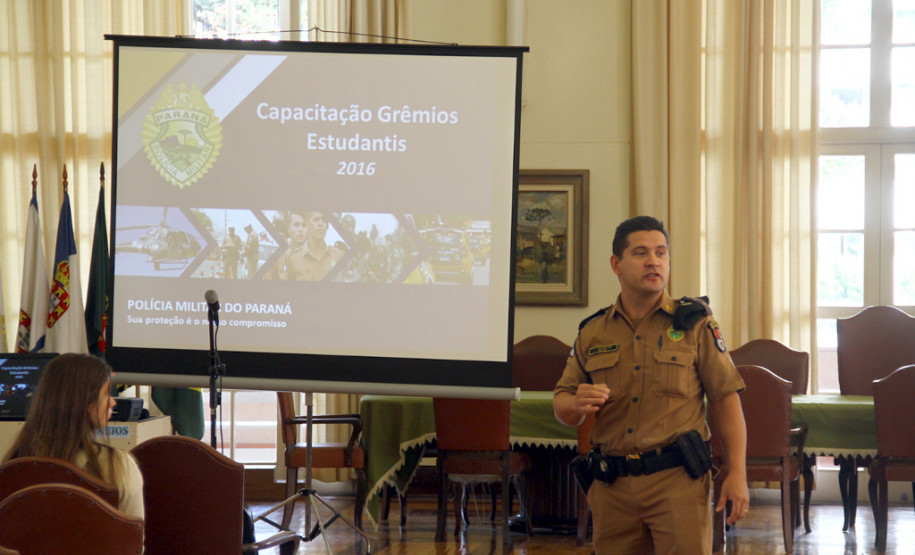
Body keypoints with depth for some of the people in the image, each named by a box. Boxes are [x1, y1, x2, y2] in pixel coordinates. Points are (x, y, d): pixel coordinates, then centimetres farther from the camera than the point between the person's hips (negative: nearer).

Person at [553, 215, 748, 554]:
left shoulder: (695, 324, 3)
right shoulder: (592, 333, 10)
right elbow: (561, 407, 12)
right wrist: (577, 403, -12)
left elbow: (726, 400, 1)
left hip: (678, 481, -3)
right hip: (612, 487, 3)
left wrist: (737, 474, -6)